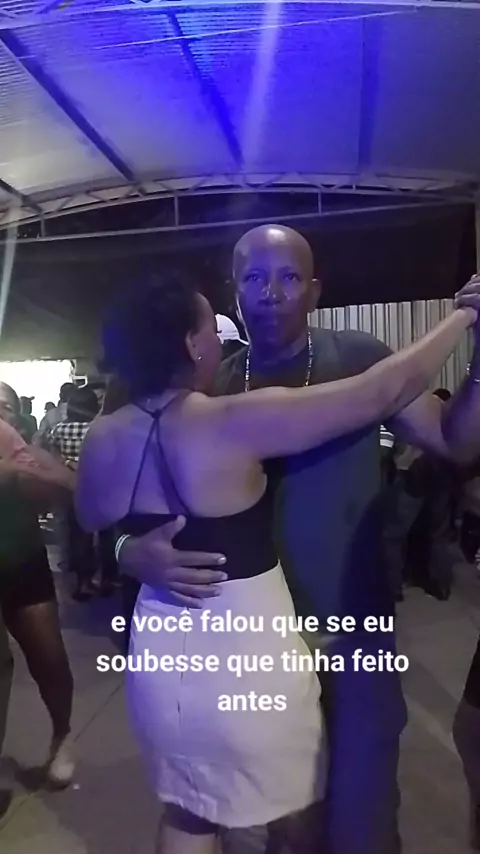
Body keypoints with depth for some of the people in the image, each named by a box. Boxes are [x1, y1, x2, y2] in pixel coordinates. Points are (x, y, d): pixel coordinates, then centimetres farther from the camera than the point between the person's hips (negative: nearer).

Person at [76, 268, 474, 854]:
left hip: (160, 653, 6)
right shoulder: (234, 423, -23)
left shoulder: (102, 439, -5)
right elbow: (386, 392, -19)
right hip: (248, 660, -5)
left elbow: (90, 520, 15)